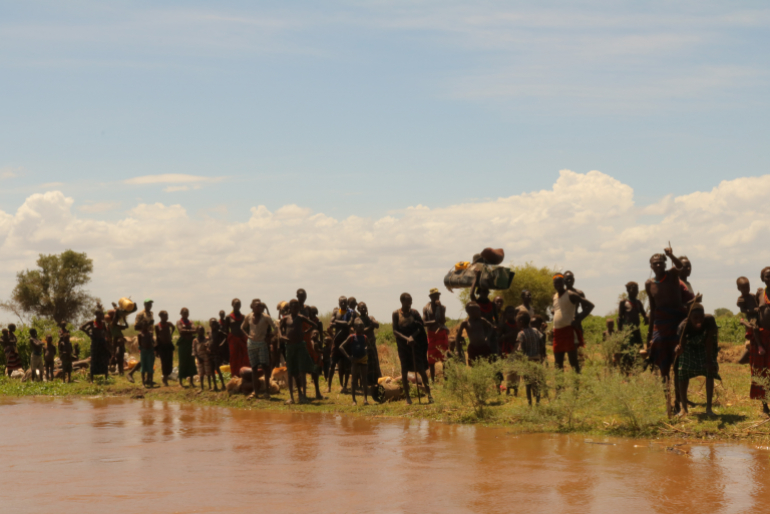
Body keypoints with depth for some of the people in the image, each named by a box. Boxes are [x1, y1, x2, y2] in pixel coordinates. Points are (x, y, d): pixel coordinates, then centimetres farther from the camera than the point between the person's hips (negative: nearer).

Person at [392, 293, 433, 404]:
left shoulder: (414, 312, 2)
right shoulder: (396, 314, -1)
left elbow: (421, 327, -2)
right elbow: (395, 331, -5)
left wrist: (412, 337, -18)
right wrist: (405, 338, -19)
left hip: (416, 344, 0)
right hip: (403, 345, 0)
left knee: (421, 369, -4)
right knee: (404, 370, 2)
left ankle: (429, 394, 2)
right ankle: (407, 397, 9)